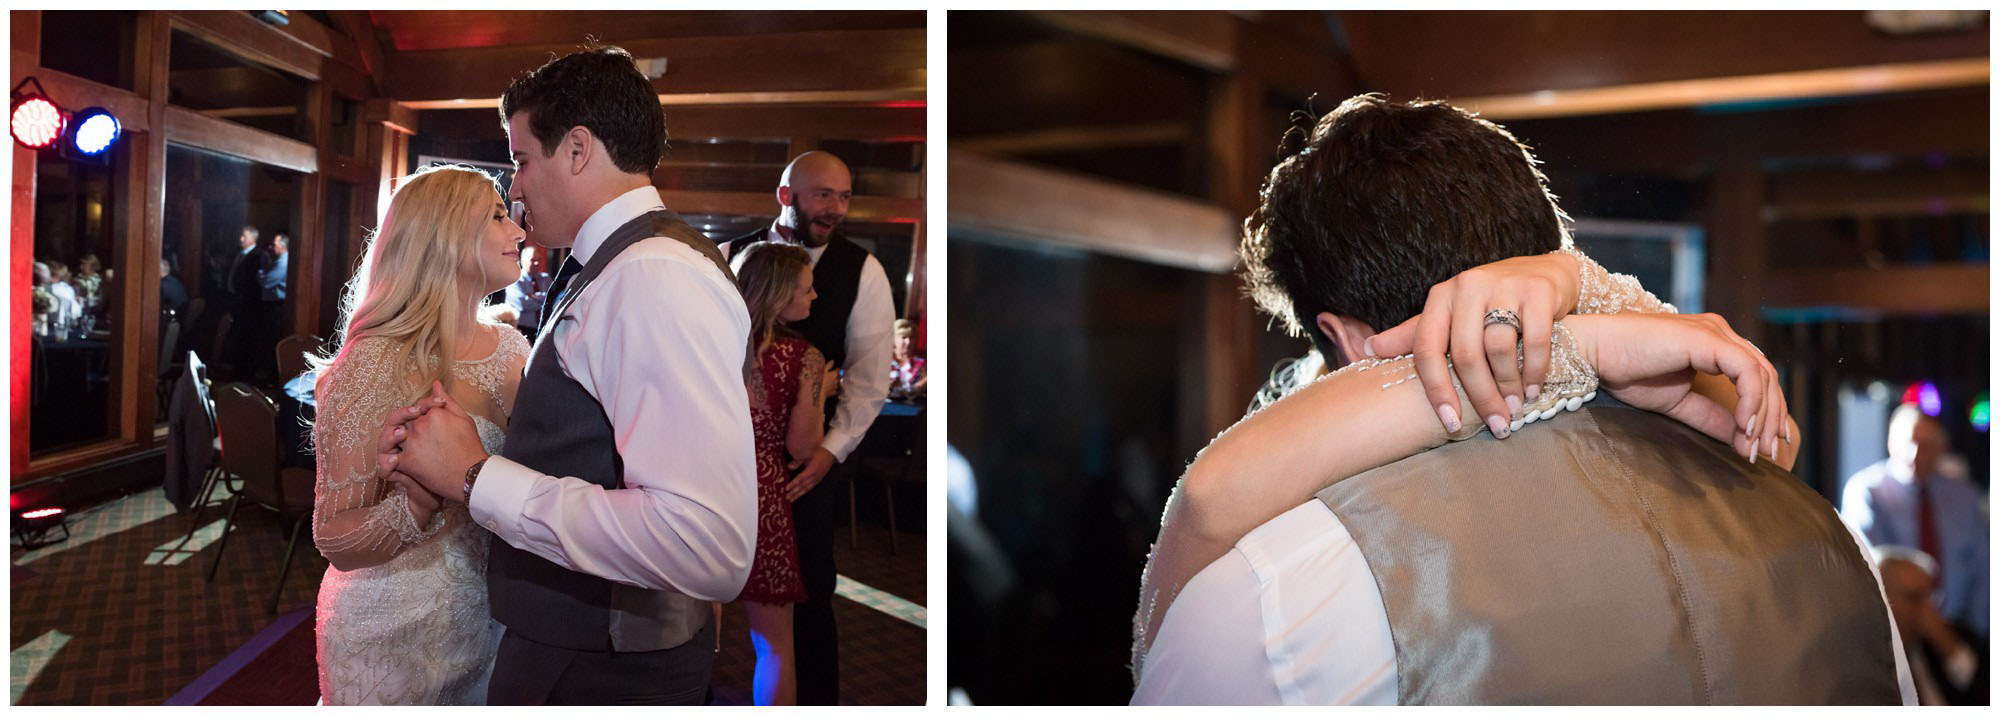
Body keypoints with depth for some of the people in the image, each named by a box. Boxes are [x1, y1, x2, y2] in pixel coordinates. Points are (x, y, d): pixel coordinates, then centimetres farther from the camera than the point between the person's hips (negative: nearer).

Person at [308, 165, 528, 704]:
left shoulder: (513, 348, -1)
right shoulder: (375, 366, -17)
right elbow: (336, 542, -17)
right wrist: (425, 498, -34)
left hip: (493, 619, 5)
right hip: (398, 643, -5)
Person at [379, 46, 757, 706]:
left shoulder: (658, 277, -23)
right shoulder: (612, 271, 10)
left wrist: (474, 476, -25)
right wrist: (453, 445, -4)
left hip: (598, 674, -9)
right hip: (558, 640, 9)